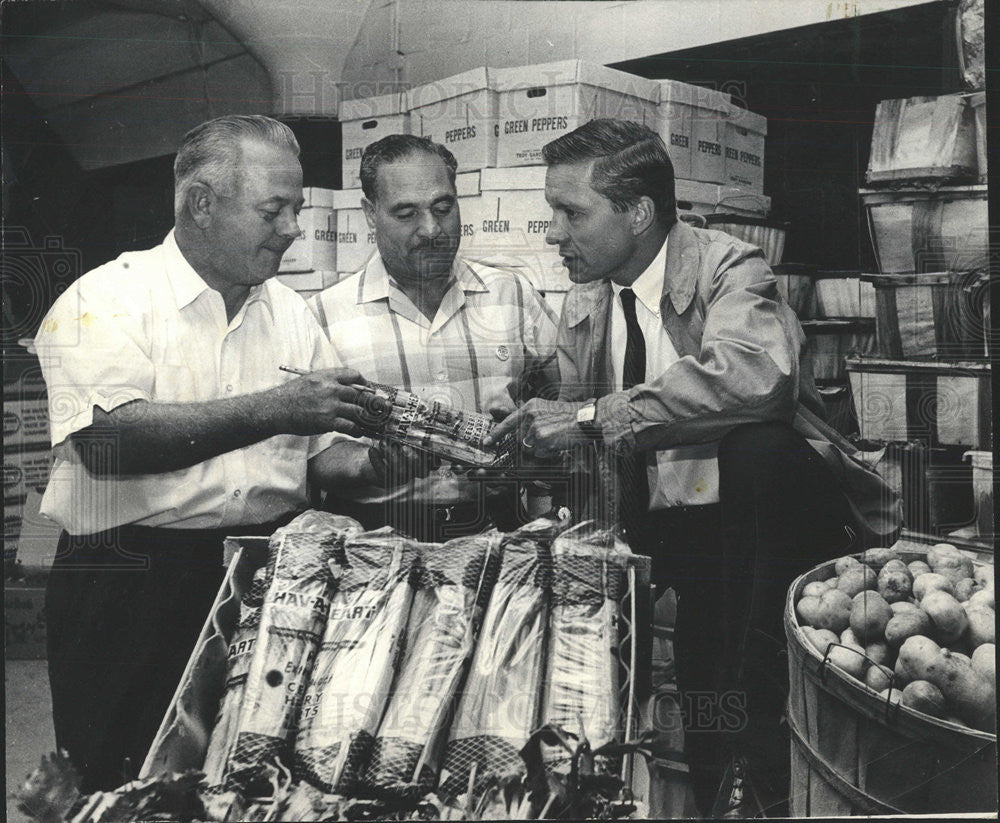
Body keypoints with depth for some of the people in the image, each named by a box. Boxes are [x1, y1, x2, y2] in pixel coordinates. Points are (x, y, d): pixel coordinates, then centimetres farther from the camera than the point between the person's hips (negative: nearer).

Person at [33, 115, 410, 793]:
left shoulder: (290, 311, 11)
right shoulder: (107, 299, -6)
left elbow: (321, 453, 14)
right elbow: (109, 440, -22)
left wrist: (373, 461, -8)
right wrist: (272, 410, -25)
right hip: (134, 584, -4)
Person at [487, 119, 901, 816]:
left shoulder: (727, 269, -11)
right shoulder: (583, 307, 9)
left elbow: (753, 374, -34)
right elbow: (580, 423, 19)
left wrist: (591, 417, -31)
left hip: (767, 507, -3)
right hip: (664, 535, 4)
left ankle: (751, 714, -25)